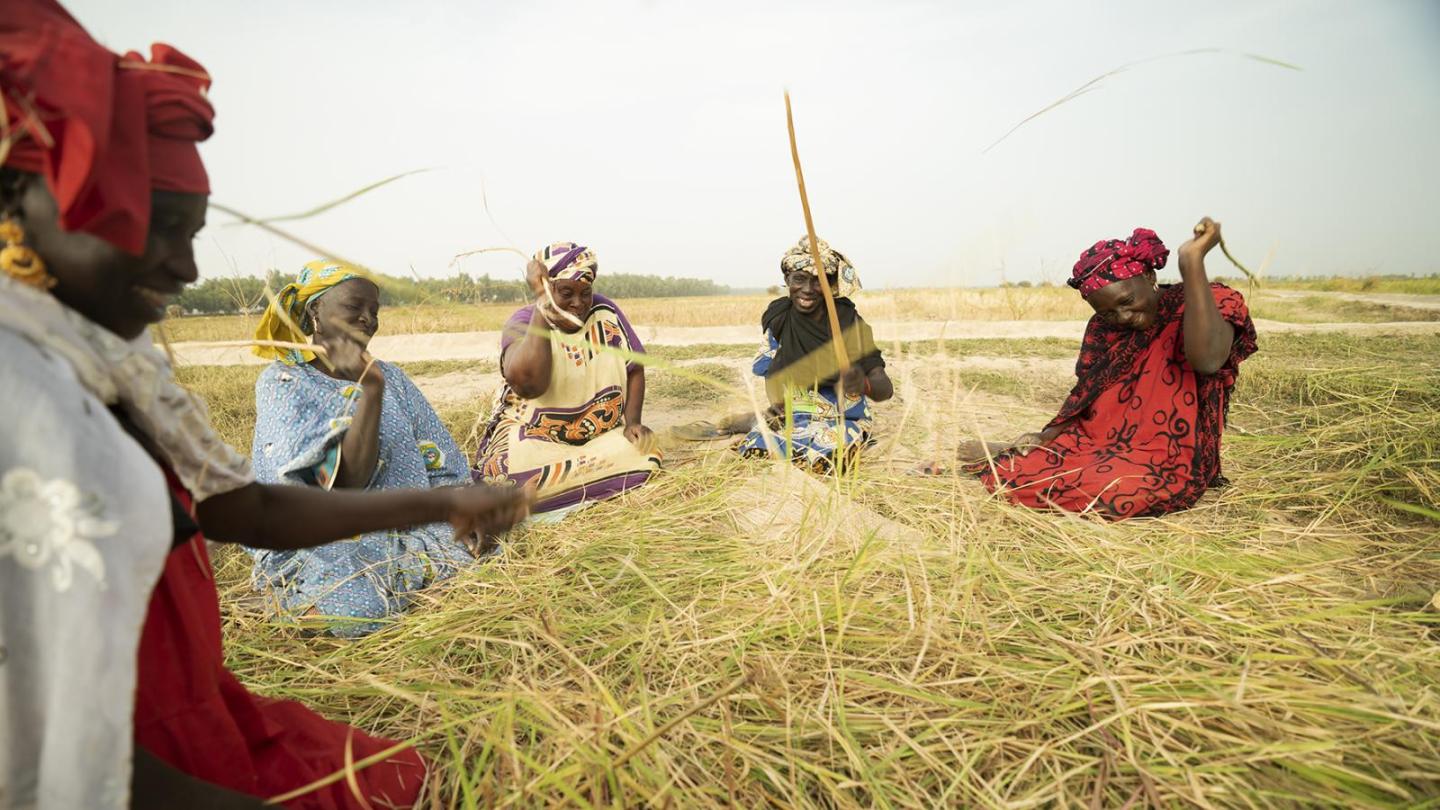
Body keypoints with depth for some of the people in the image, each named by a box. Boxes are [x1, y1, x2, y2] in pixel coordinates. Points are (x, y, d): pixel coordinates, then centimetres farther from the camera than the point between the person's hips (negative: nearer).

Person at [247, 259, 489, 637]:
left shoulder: (389, 375, 10)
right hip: (320, 544, -4)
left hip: (401, 530, 4)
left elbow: (439, 463, 7)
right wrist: (370, 388, -26)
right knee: (359, 608, -32)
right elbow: (348, 480, -20)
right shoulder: (282, 383, -6)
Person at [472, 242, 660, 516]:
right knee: (516, 478, -34)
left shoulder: (605, 313, -2)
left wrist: (633, 421, -9)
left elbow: (635, 370, 8)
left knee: (642, 455, -24)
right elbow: (528, 383, -33)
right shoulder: (524, 321, -12)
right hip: (534, 438, -4)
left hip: (602, 437, 4)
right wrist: (542, 301, -27)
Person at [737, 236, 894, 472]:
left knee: (823, 460, -32)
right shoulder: (778, 319, -4)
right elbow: (771, 373, 8)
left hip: (842, 420, -2)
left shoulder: (848, 323, -13)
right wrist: (777, 406, -15)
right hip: (792, 416, 2)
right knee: (749, 450, -24)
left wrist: (864, 385, -42)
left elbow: (885, 388, -18)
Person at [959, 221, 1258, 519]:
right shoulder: (1104, 328, 5)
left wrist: (1193, 261, -36)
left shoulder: (1209, 305, -12)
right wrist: (1047, 436, -4)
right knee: (1020, 470, -11)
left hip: (1166, 463, -5)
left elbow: (1207, 360, -35)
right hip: (1100, 446, 5)